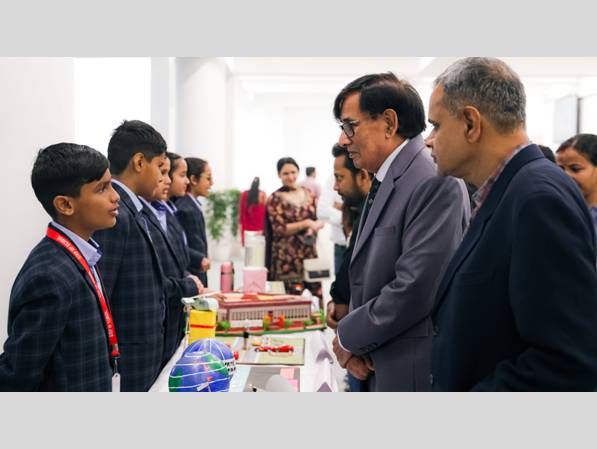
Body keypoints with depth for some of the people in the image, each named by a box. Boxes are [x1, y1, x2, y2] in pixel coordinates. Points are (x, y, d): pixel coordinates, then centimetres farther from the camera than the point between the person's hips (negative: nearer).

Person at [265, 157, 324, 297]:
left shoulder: (308, 194, 10)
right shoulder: (275, 199, -3)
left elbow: (317, 220, 14)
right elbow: (280, 229, -8)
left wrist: (314, 226, -9)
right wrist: (306, 223, -15)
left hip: (309, 252, 4)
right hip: (287, 257, -4)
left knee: (319, 294, -1)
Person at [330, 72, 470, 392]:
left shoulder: (436, 182, -18)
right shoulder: (384, 184, 10)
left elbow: (416, 288, -24)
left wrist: (348, 336, -11)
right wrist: (353, 344, -1)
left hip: (414, 373, -8)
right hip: (379, 368, 8)